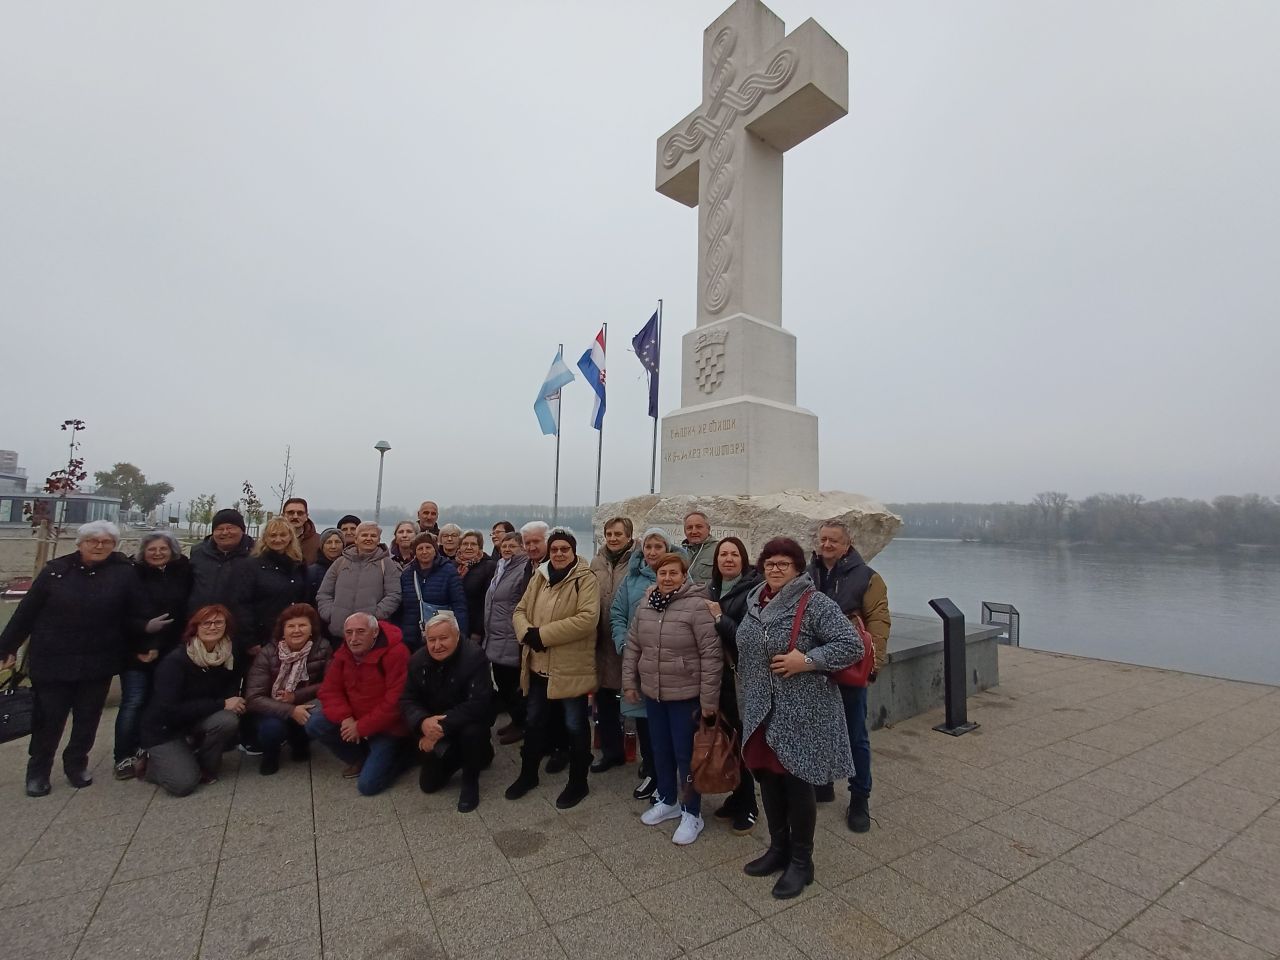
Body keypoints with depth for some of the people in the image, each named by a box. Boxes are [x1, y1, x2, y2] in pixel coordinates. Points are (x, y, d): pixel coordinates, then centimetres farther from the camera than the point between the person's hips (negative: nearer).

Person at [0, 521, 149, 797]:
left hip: (98, 663, 0)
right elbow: (26, 612, 3)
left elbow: (130, 618, -4)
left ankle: (77, 763, 33)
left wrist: (146, 626, -23)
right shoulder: (56, 570, -3)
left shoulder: (124, 573, -5)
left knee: (87, 718, 12)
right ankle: (38, 770, 31)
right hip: (52, 661, 0)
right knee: (48, 718, 9)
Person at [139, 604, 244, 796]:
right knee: (184, 783, -21)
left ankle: (205, 768, 0)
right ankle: (149, 764, 11)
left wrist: (234, 703, -22)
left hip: (195, 722, 4)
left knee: (229, 721, -28)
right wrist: (221, 704, -29)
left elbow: (231, 691, 2)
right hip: (164, 729, -4)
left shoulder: (229, 655, -10)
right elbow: (170, 710, -28)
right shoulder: (176, 660, -24)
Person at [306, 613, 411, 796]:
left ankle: (397, 757, 15)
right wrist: (345, 718, -19)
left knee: (368, 785, -17)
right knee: (314, 724, -11)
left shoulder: (396, 653, -26)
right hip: (354, 721, 7)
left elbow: (395, 702, -27)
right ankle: (360, 759, 9)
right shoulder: (344, 653, -2)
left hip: (388, 727, -7)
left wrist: (361, 727, -21)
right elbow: (329, 690, -2)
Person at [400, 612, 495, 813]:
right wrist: (423, 722, -31)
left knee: (472, 732, -37)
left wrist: (441, 727, -36)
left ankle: (470, 782, -9)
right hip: (432, 727, 5)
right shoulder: (418, 660, -9)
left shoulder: (474, 657, -27)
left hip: (468, 722, -5)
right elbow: (407, 701, -9)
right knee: (428, 784, 5)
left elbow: (477, 704, -33)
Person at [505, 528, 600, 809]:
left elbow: (587, 618, -24)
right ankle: (528, 774, 41)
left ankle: (578, 782, 28)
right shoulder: (539, 577, 7)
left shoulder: (585, 579, -13)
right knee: (534, 722, 21)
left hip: (571, 667, -6)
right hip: (538, 666, 6)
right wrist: (527, 632, -14)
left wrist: (543, 634, -23)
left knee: (575, 725, 9)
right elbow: (520, 611, 9)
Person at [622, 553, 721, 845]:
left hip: (686, 696, -6)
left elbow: (711, 655, -18)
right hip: (652, 693, 6)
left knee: (686, 754, 7)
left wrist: (709, 698, -16)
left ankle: (692, 813, 27)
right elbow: (632, 647, 10)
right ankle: (667, 801, 40)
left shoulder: (697, 606, -19)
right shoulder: (645, 606, 1)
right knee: (661, 750, 20)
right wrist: (629, 682, 10)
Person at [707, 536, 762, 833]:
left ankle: (747, 805, 23)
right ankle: (738, 796, 32)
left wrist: (720, 618, -19)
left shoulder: (752, 591, -13)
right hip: (721, 675, 6)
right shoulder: (713, 590, 7)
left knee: (743, 739, 5)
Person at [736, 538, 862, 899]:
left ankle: (801, 861, 26)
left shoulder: (815, 603, -14)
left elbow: (852, 646, -18)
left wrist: (807, 660, -24)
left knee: (797, 782, 5)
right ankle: (778, 849, 37)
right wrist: (746, 698, 19)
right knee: (769, 778, 16)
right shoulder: (755, 602, 7)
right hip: (762, 711, 6)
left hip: (801, 714, -6)